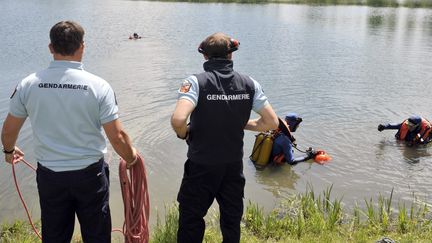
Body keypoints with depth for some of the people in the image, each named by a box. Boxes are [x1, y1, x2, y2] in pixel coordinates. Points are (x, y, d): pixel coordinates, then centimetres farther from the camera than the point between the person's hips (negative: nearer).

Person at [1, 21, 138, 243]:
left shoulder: (29, 84, -7)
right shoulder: (98, 86, -14)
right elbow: (117, 137, -13)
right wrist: (131, 157, 8)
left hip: (49, 176, 2)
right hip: (90, 174, -2)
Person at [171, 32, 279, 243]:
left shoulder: (196, 82, -16)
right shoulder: (249, 84, -4)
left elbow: (178, 120, -31)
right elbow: (272, 122, -4)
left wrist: (183, 134, -9)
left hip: (201, 167, -3)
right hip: (234, 166, 4)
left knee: (190, 224, 13)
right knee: (232, 223, 21)